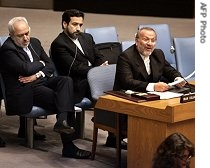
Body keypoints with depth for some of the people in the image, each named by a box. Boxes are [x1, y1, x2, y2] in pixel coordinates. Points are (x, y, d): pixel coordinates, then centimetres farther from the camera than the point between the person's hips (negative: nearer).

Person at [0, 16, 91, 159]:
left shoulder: (34, 42, 15)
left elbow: (50, 65, 12)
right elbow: (26, 68, -22)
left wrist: (37, 75, -9)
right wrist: (40, 63, 0)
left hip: (42, 81, 7)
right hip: (26, 90, -7)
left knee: (66, 80, -23)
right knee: (61, 100, -25)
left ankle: (62, 120, -39)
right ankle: (69, 147, -27)